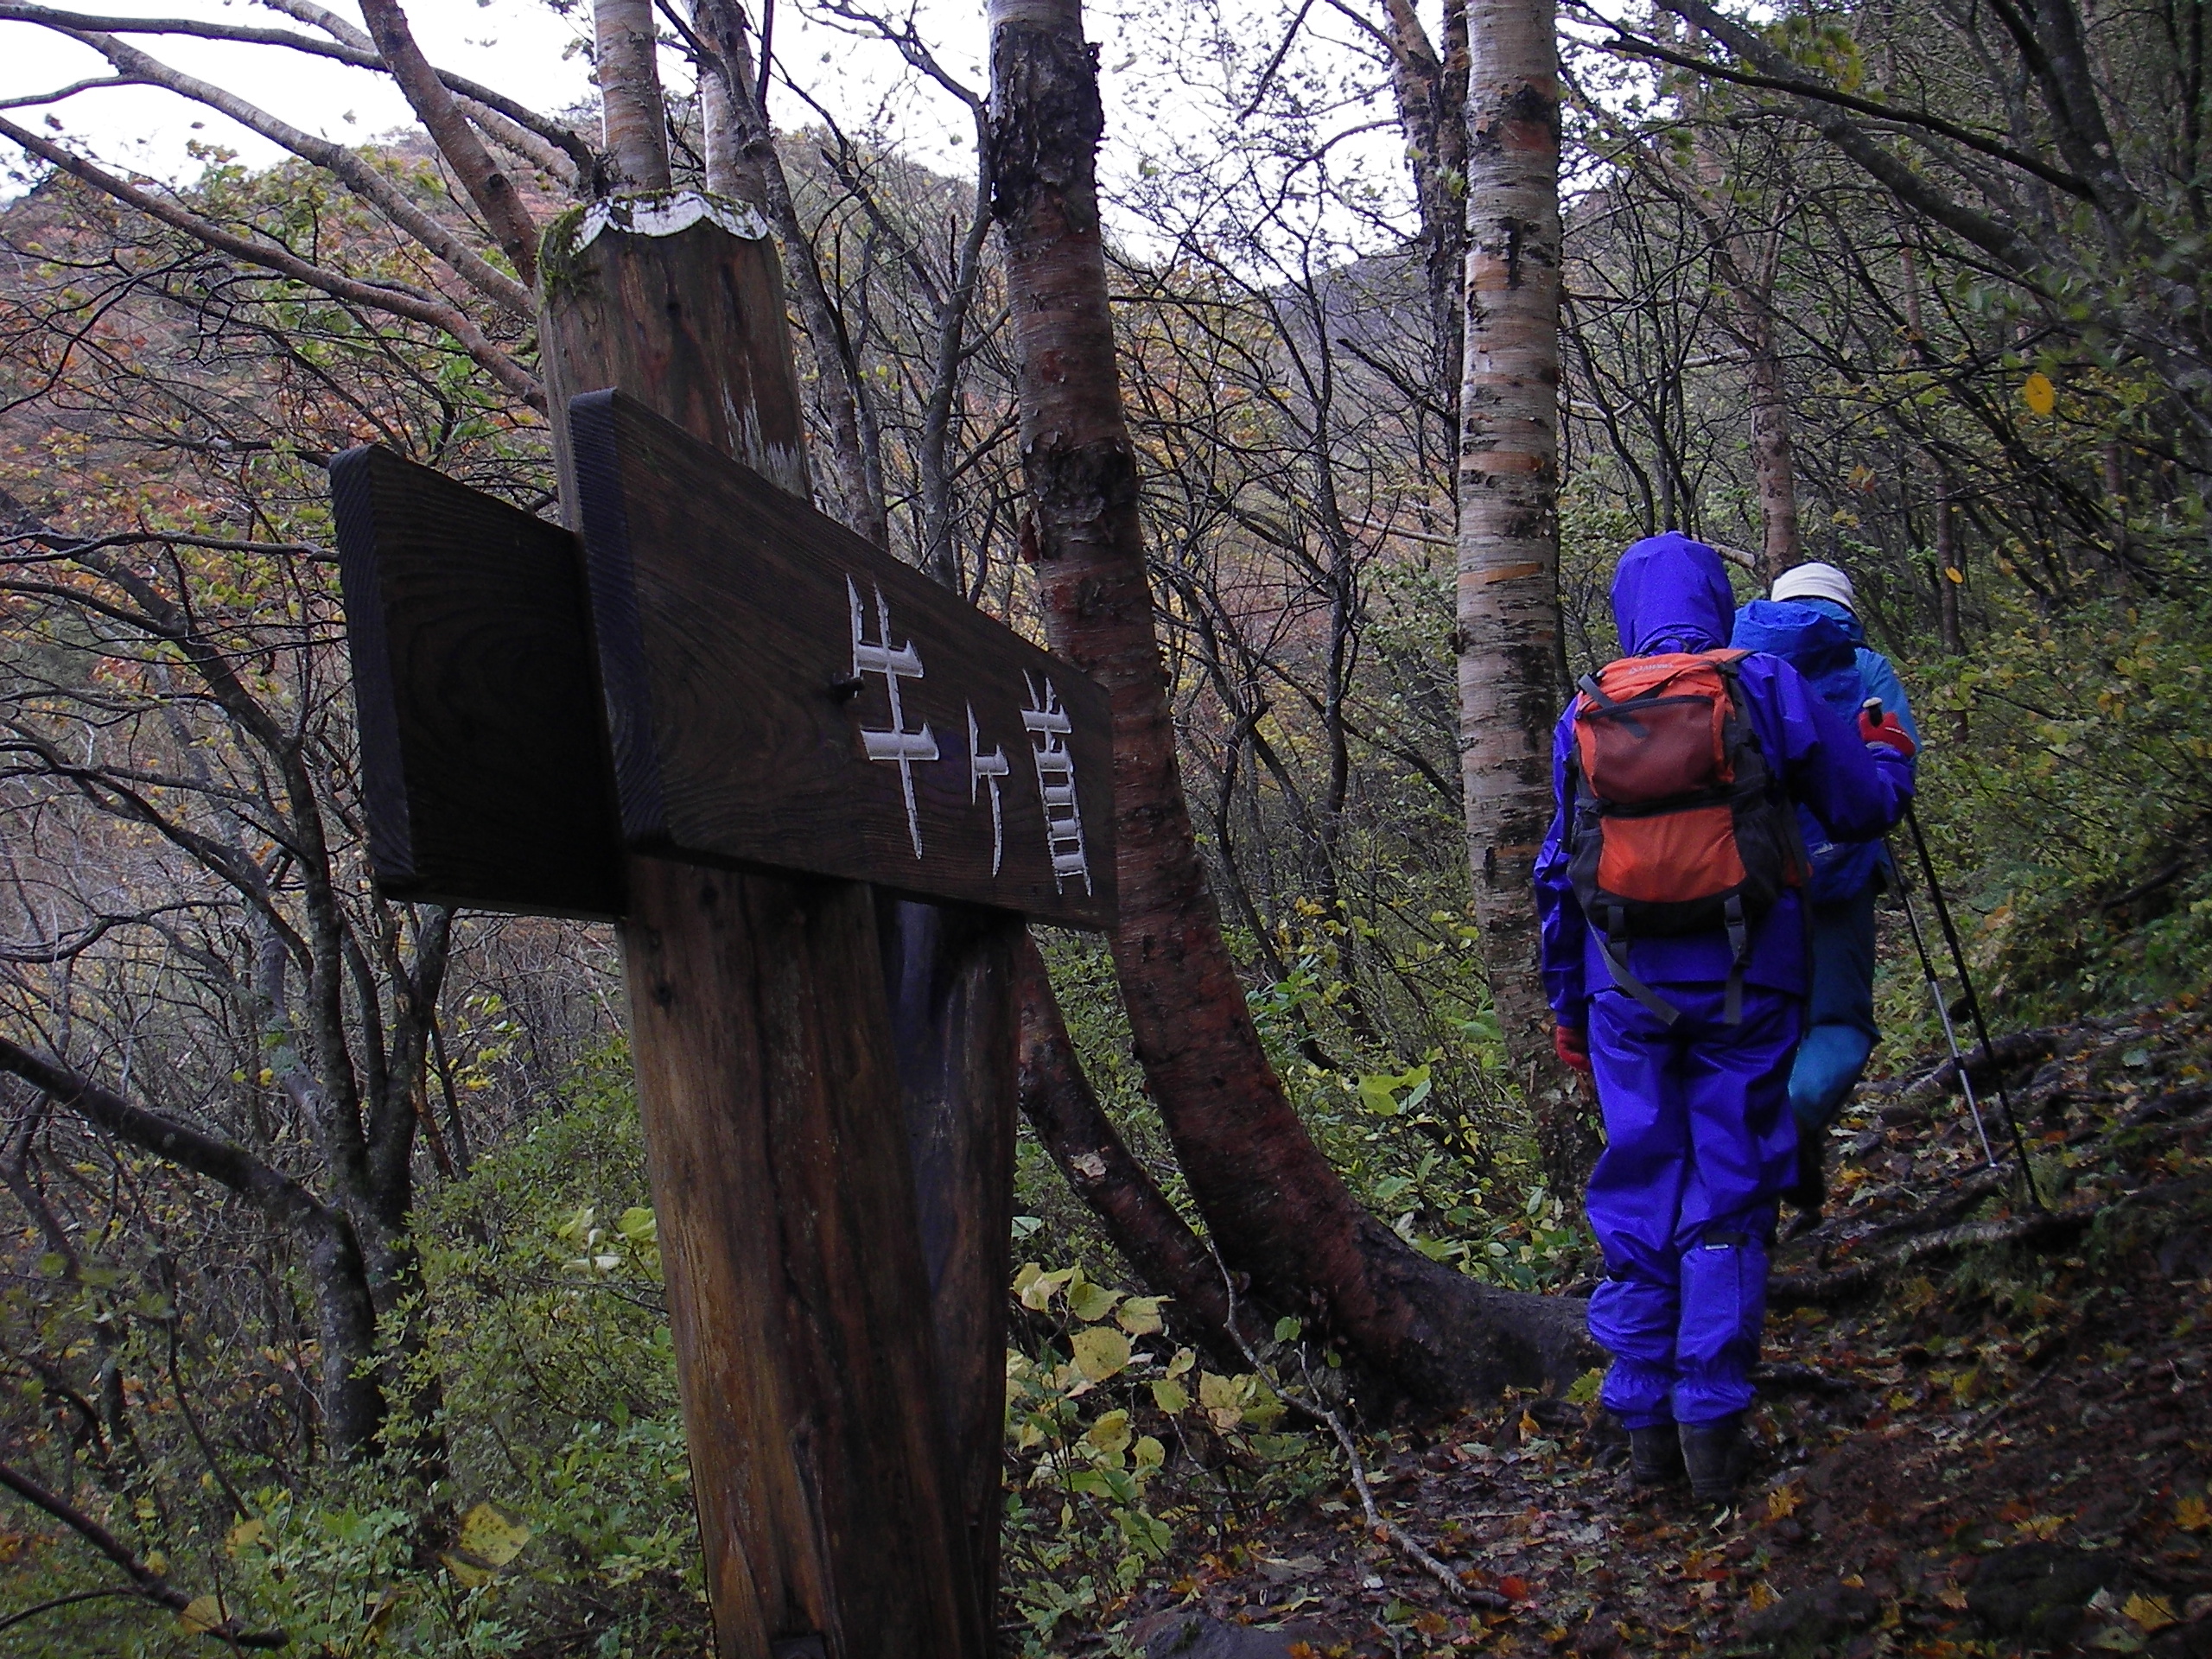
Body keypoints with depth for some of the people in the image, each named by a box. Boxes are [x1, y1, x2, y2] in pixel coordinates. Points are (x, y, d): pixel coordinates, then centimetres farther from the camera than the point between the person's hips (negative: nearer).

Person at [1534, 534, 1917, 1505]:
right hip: (1742, 981, -2)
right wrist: (1888, 757, 28)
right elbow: (1864, 809, 5)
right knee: (1729, 1200, 3)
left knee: (1635, 1200, 9)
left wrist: (1566, 1005, 20)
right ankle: (1713, 1428, 1)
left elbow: (1559, 873, 11)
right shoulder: (1765, 690, -1)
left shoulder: (1583, 717, 7)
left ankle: (1645, 1426, 11)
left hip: (1627, 987, 2)